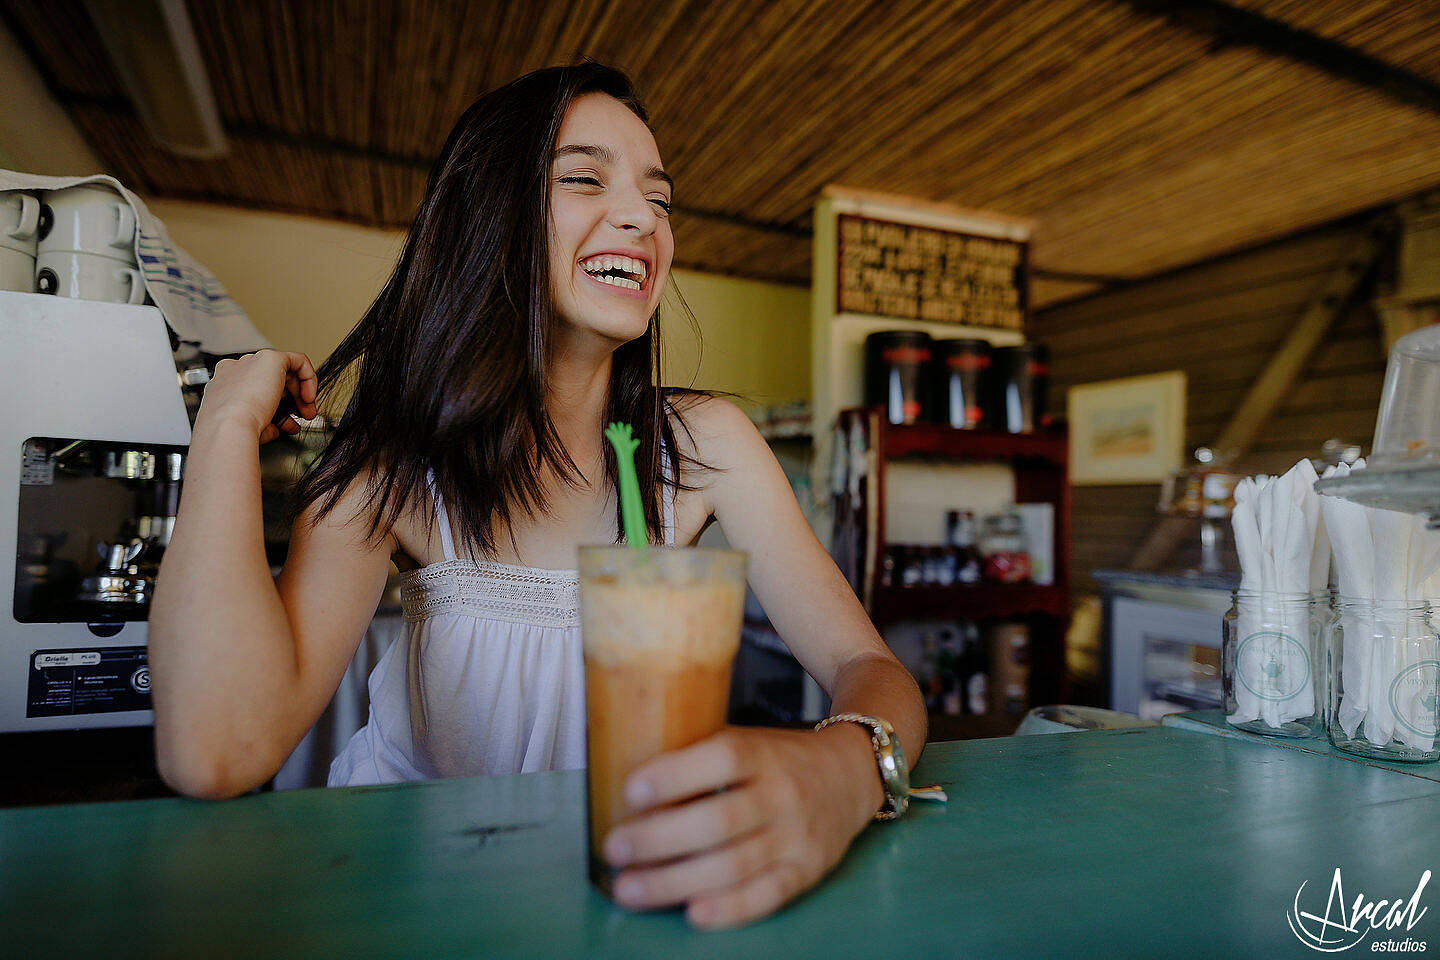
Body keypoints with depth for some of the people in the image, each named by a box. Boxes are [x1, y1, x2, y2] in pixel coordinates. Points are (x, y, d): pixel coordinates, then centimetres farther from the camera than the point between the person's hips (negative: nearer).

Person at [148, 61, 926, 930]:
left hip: (637, 871, 3)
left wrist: (846, 768, -41)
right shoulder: (397, 468, -13)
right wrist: (231, 419, -18)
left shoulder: (700, 442, -11)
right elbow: (215, 751, -27)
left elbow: (871, 668, -17)